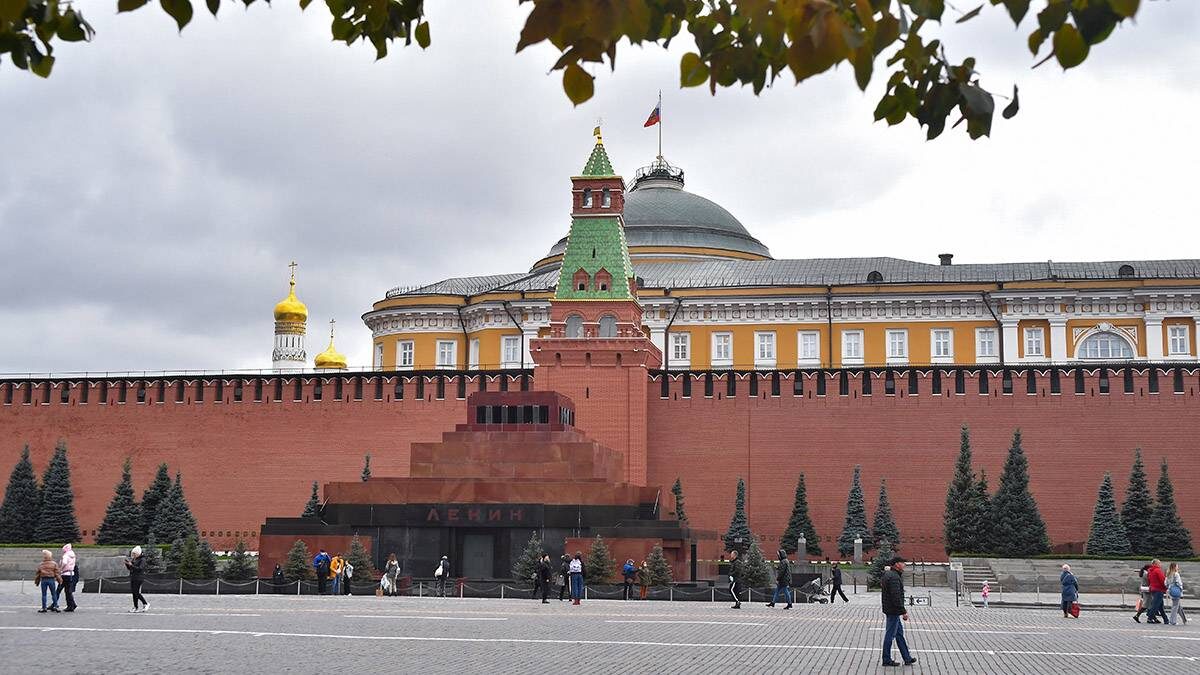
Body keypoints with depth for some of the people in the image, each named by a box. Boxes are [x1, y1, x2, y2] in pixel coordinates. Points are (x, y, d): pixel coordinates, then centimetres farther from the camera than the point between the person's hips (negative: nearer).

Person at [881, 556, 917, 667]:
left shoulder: (887, 574, 11)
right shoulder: (894, 577, -22)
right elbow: (896, 596, -26)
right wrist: (903, 612, -23)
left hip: (891, 609, 11)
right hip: (893, 611, -11)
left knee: (900, 633, 16)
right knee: (890, 634, -2)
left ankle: (907, 658, 23)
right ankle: (886, 660, 7)